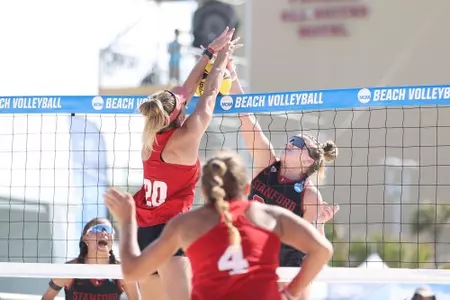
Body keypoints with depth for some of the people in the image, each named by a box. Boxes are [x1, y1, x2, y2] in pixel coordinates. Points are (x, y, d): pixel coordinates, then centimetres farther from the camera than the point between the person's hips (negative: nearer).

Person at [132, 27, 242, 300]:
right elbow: (209, 95, 1)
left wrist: (210, 52, 22)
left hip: (143, 229, 8)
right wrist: (222, 58, 17)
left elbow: (186, 90, 15)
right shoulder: (186, 138, -12)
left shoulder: (150, 137, 5)